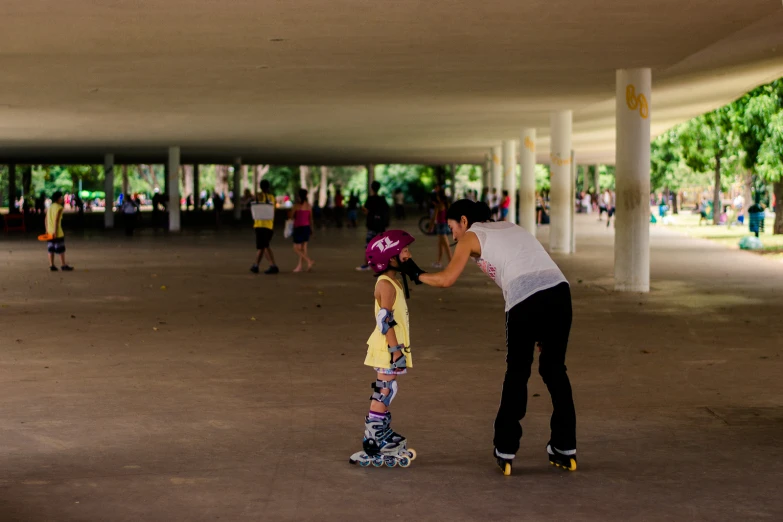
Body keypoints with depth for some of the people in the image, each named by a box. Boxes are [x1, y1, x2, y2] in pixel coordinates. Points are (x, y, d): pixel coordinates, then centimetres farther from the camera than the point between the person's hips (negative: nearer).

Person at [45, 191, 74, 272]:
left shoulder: (50, 207, 11)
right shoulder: (59, 208, -11)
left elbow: (46, 219, 11)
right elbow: (57, 220, -19)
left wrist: (47, 230, 15)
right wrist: (55, 231, -20)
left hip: (50, 232, 7)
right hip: (57, 232, -7)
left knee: (51, 249, 7)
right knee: (61, 249, 1)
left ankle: (52, 265, 7)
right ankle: (63, 265, 4)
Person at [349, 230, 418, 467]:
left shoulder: (395, 280, 15)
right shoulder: (386, 284, -16)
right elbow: (386, 321, -22)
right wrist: (396, 350, -23)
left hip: (391, 348, 10)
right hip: (388, 349, -10)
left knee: (384, 393, 16)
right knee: (384, 394, -7)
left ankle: (385, 438, 26)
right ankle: (373, 447, -4)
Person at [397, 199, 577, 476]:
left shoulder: (471, 236, 13)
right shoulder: (510, 226, 31)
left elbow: (446, 279, 3)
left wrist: (415, 274, 20)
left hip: (527, 300, -5)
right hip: (559, 290, 5)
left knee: (517, 374, 10)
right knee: (555, 370, 17)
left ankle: (505, 451, 16)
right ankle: (565, 450, 21)